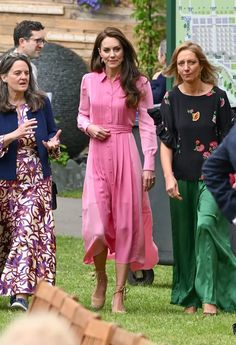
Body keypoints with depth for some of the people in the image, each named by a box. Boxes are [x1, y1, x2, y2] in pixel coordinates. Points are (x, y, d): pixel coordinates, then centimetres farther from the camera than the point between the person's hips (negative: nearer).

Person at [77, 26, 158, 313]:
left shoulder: (138, 84, 2)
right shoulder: (89, 81, 7)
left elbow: (147, 125, 0)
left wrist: (149, 164, -7)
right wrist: (89, 128, -5)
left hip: (126, 154, -1)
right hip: (97, 153, 1)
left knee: (125, 224, -1)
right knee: (96, 226, -8)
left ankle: (119, 293, 6)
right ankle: (101, 279, 20)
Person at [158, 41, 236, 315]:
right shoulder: (171, 99, 3)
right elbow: (166, 142, 3)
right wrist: (168, 177, -8)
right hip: (182, 178, 3)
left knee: (206, 224, -21)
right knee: (184, 237, 6)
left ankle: (209, 295, -18)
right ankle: (190, 297, 16)